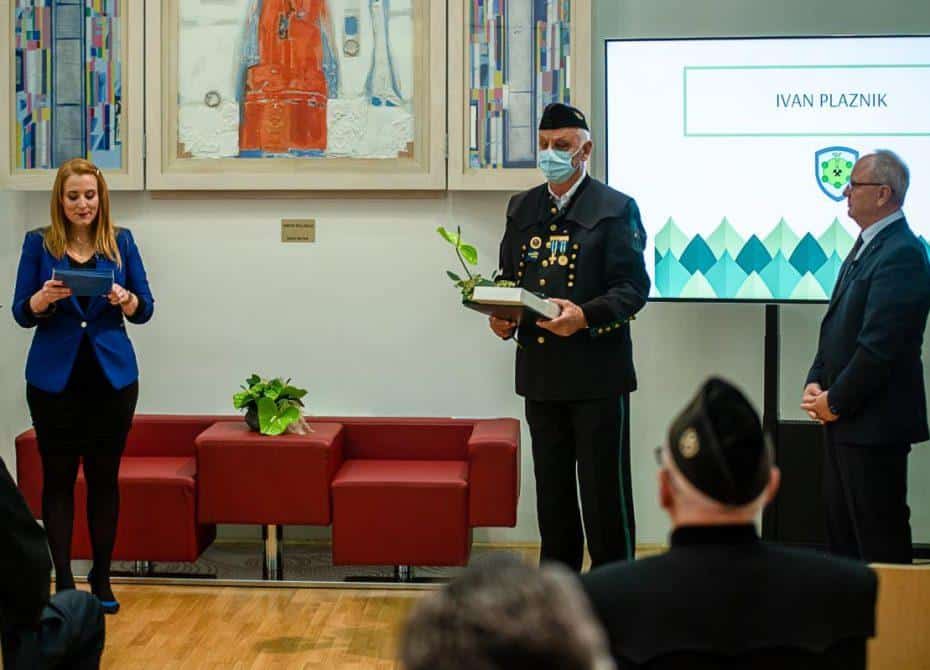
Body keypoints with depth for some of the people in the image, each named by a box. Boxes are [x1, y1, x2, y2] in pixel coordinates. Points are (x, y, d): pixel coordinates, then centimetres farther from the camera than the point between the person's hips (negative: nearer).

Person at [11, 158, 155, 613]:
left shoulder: (121, 242, 4)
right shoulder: (39, 243, 1)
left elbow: (145, 310, 3)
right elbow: (21, 314, 0)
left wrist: (125, 299, -18)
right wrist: (43, 298, -20)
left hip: (112, 376, 1)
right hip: (54, 378, -1)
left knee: (104, 477, 6)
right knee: (58, 478, 2)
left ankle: (101, 580, 15)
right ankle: (63, 582, 8)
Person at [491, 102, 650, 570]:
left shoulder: (616, 209, -4)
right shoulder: (521, 208, 13)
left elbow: (633, 286, -10)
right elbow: (507, 278, 18)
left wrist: (585, 316, -26)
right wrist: (500, 318, -3)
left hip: (597, 373, -5)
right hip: (540, 371, 5)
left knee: (604, 488, 0)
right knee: (551, 487, 12)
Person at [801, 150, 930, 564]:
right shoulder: (865, 246, 14)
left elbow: (879, 346, -22)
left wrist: (836, 401, -14)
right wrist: (816, 383, 5)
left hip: (875, 423, -10)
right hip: (843, 420, 10)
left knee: (880, 537, -2)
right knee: (841, 528, 16)